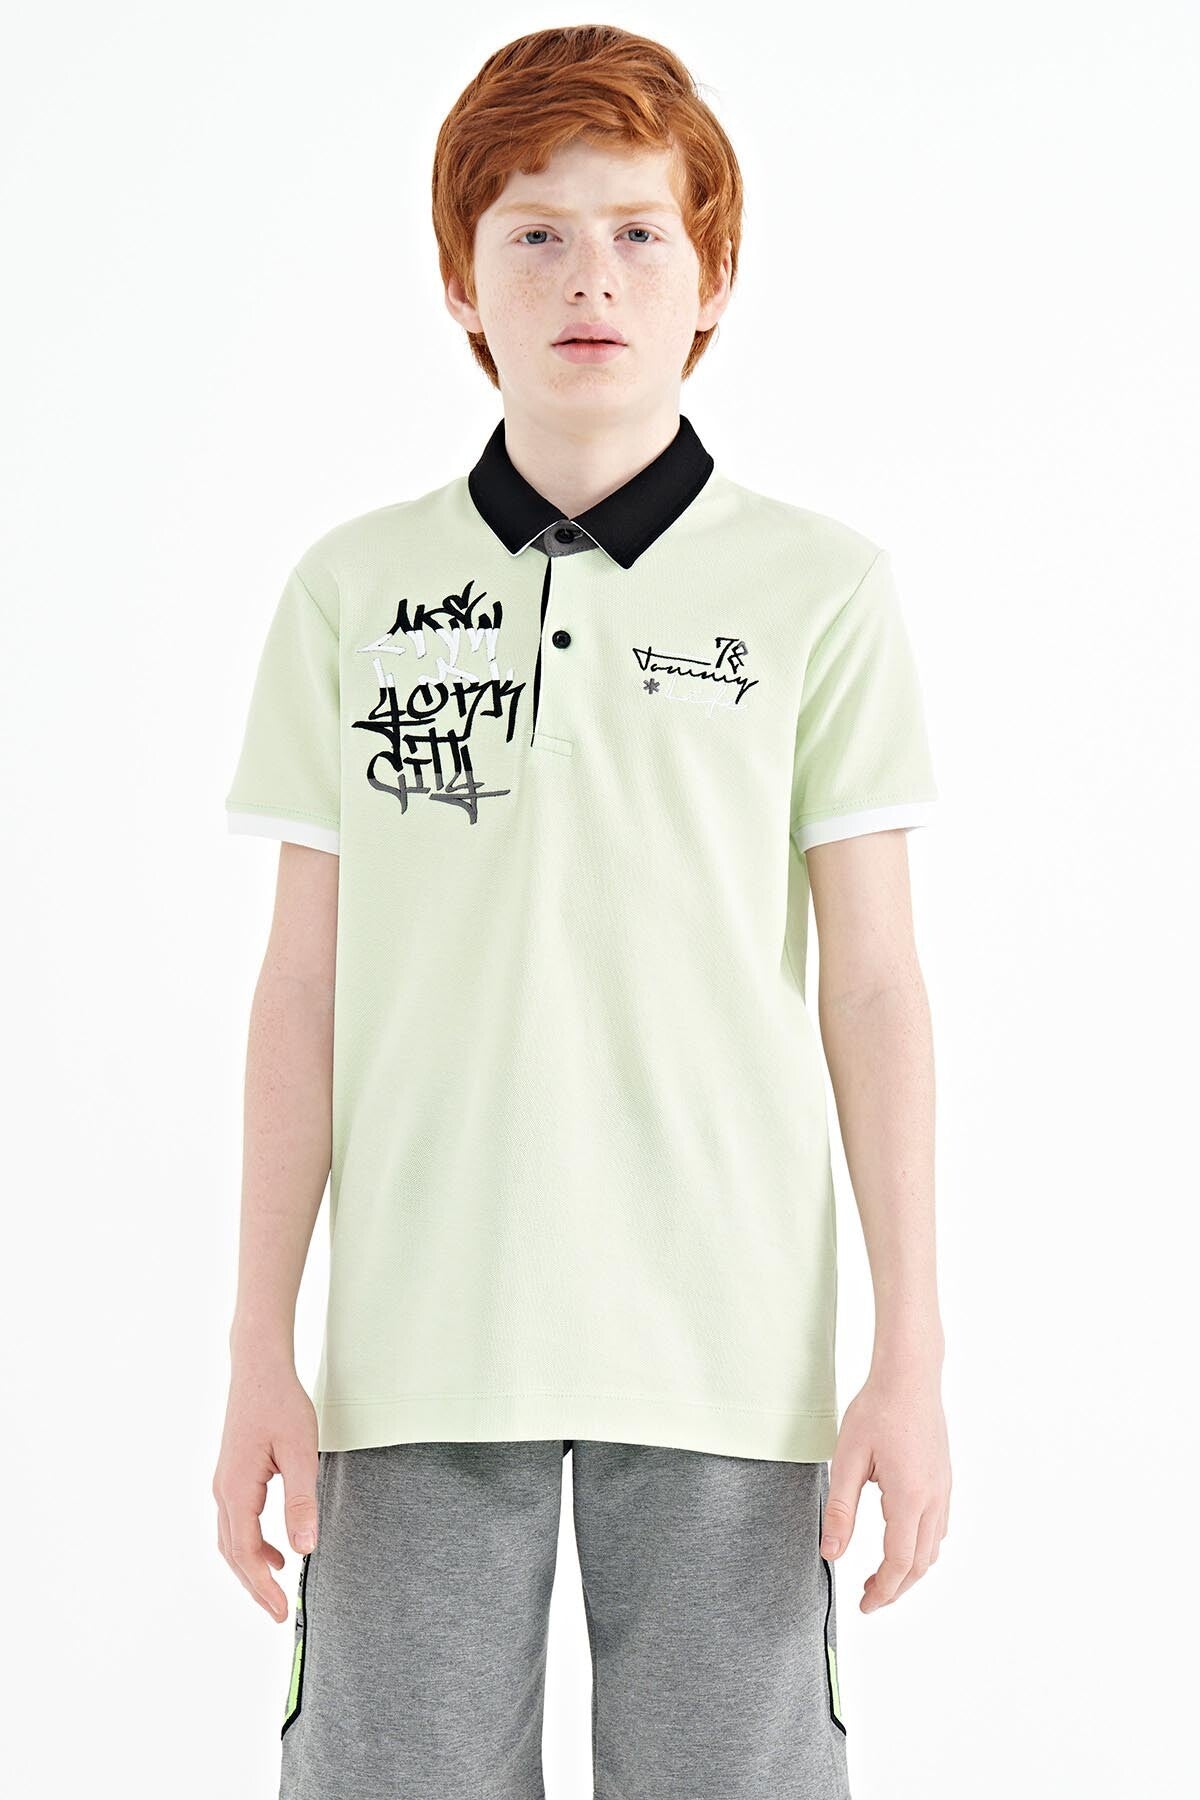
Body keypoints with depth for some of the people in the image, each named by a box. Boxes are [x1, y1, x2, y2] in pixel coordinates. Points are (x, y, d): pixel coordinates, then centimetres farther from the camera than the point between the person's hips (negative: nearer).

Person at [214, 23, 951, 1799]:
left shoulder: (820, 588, 2)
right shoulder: (351, 590, 5)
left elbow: (874, 986, 2)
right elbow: (305, 988, 6)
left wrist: (910, 1355, -2)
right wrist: (260, 1352, 3)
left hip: (725, 1354, -1)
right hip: (419, 1349, 1)